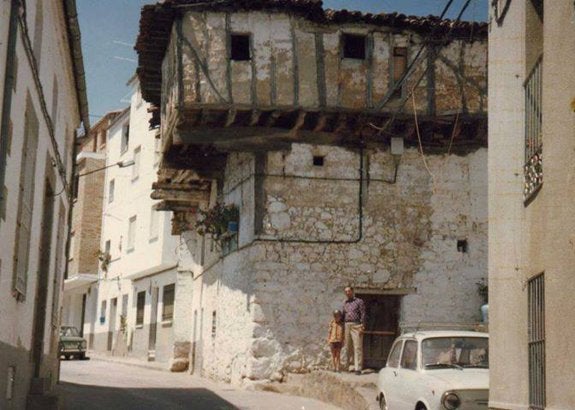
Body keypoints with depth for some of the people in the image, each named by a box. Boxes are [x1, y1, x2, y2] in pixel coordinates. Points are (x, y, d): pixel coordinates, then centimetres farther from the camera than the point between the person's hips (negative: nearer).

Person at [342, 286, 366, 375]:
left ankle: (358, 368, -8)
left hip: (356, 325, -5)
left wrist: (362, 327, -12)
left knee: (357, 347, -7)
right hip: (347, 325, 5)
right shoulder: (345, 303, 17)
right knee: (347, 347, 7)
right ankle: (346, 366, 13)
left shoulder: (359, 301, 2)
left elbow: (363, 314, -4)